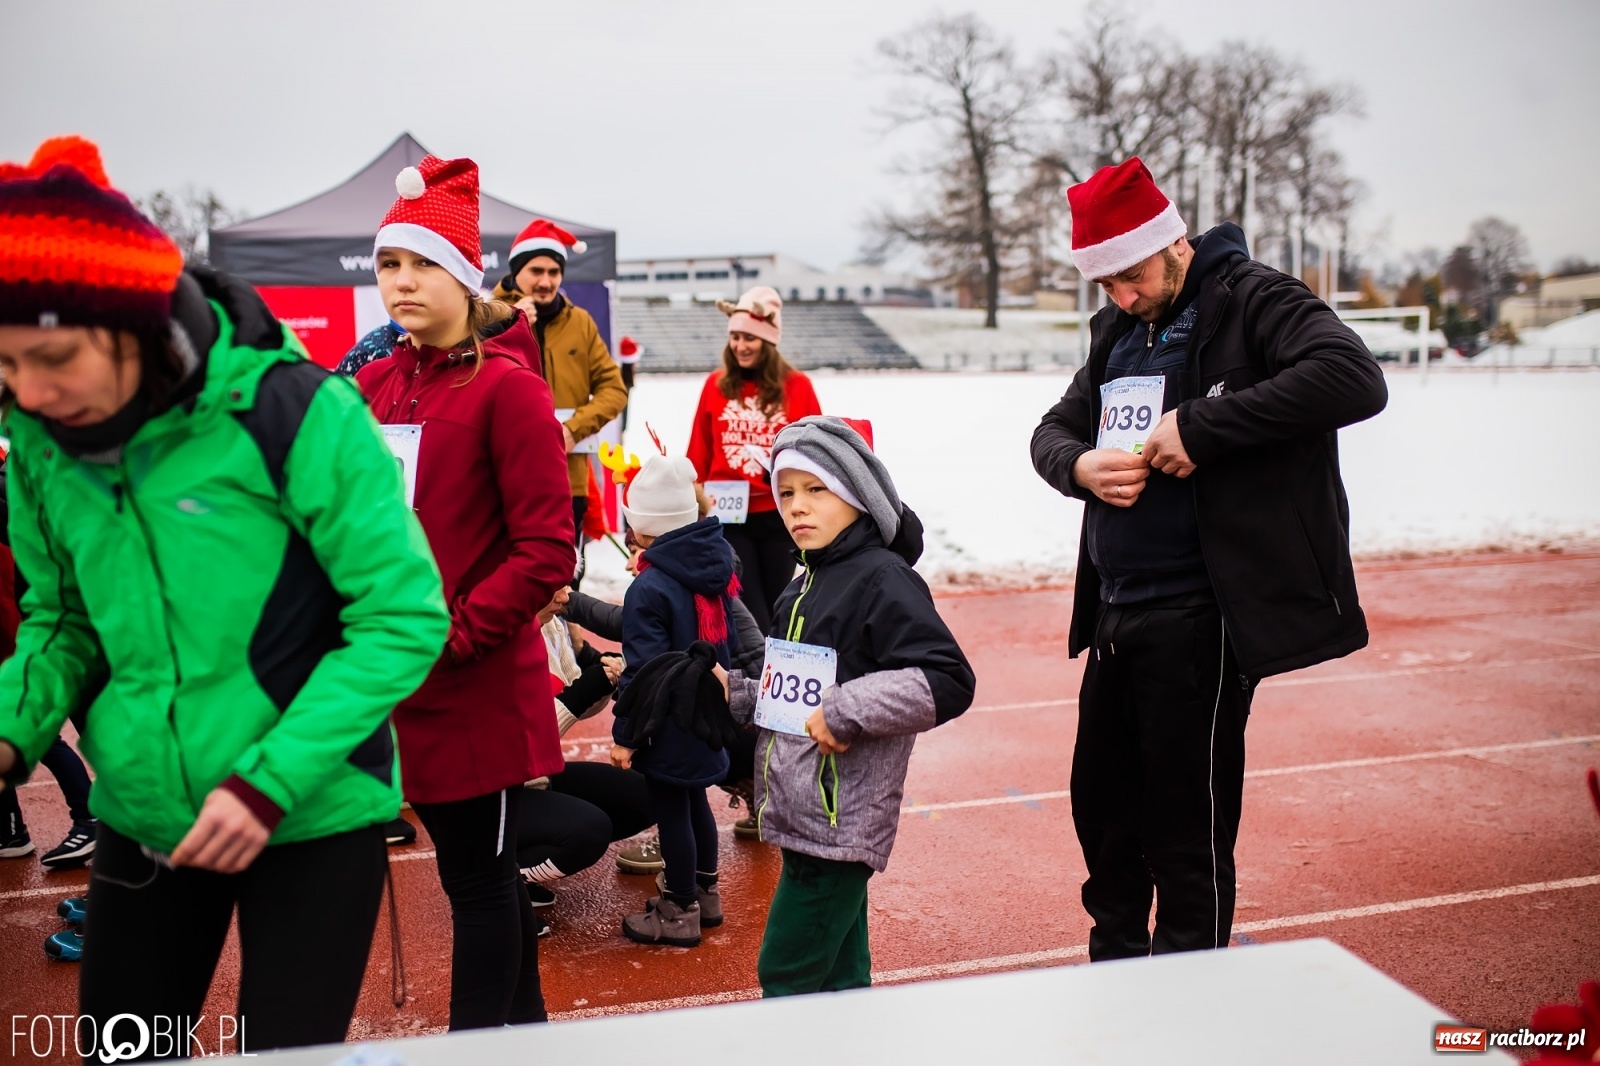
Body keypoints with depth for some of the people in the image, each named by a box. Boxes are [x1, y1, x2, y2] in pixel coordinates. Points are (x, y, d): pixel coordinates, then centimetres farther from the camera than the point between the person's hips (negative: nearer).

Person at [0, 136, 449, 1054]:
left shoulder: (296, 414, -20)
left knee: (288, 1051, 9)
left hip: (313, 816, -5)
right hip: (141, 821, 5)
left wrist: (267, 784, -22)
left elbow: (405, 619, -18)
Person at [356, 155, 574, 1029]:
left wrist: (453, 635, -17)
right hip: (397, 682, 6)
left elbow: (546, 552, -14)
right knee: (478, 867, 20)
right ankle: (524, 1021, 39)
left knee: (477, 877, 5)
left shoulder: (506, 386, -10)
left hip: (480, 685, -6)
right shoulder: (373, 385, 9)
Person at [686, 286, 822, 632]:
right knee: (747, 610, 2)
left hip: (778, 516, 0)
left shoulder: (797, 386, -1)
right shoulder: (716, 384, 2)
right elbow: (698, 453, 7)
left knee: (777, 606, 12)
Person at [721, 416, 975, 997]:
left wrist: (845, 710, -24)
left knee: (787, 978, -3)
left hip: (841, 819, -9)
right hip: (803, 817, 9)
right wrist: (735, 692, 6)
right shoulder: (802, 590, 14)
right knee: (837, 975, 17)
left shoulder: (882, 580, -14)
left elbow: (948, 681, -23)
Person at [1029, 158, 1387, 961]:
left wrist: (1199, 427, -25)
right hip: (1115, 611, 8)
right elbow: (1053, 431, 20)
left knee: (1188, 826, 2)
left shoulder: (1252, 299, -8)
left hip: (1197, 615, -8)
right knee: (1101, 806, 17)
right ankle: (1115, 967, 37)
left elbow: (1355, 380, -24)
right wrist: (1081, 465, -5)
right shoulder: (1117, 331, 16)